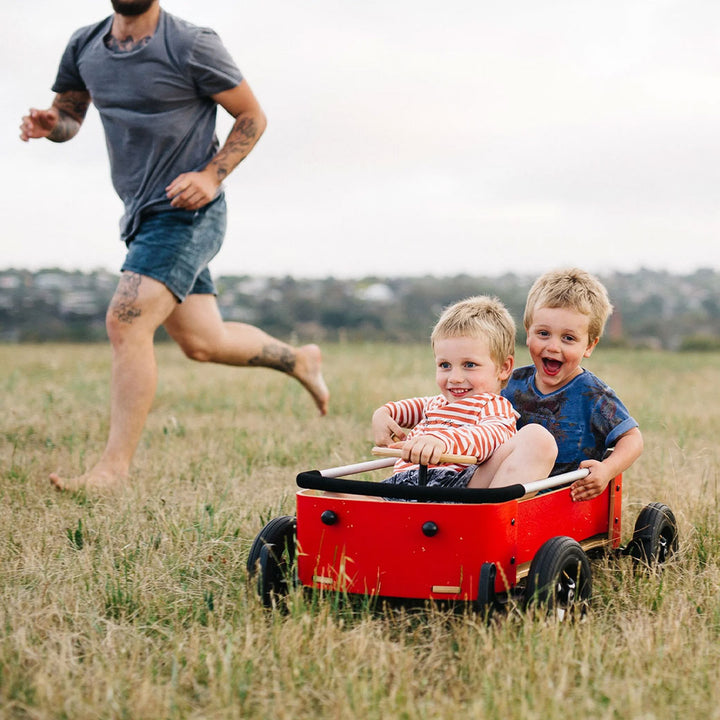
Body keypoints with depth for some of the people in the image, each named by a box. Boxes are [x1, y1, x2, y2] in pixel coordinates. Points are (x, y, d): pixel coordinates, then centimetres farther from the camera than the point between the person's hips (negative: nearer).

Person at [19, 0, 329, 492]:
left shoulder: (192, 45, -10)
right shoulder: (84, 47, 7)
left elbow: (252, 116, -3)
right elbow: (69, 116, 19)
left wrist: (211, 177, -17)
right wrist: (50, 124, -6)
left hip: (188, 212, -7)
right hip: (144, 215, 7)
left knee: (127, 320, -20)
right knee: (203, 343, 13)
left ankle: (114, 467, -13)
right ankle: (299, 360, 39)